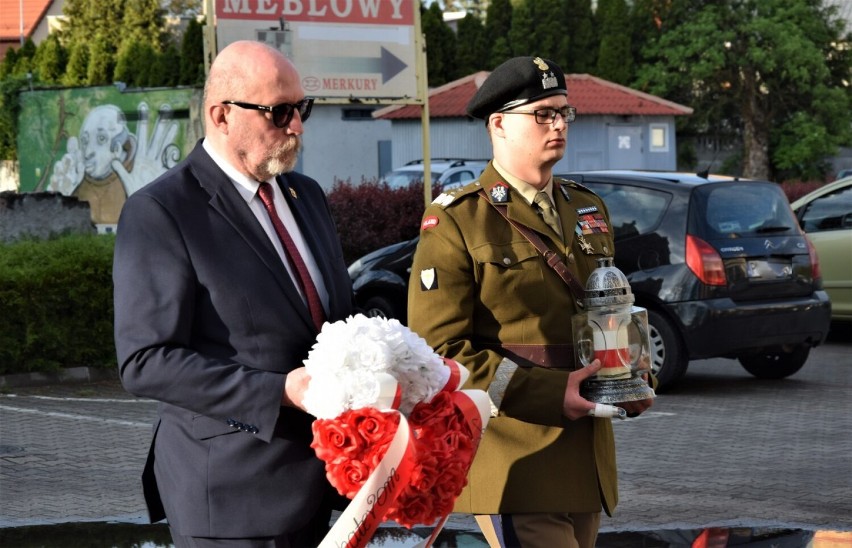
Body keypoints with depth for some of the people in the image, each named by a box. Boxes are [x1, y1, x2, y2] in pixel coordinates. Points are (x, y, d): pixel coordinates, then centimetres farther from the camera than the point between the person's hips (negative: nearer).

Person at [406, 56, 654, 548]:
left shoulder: (588, 211, 17)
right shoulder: (456, 221, -5)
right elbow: (439, 349, -12)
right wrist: (548, 393, -19)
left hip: (587, 456, 7)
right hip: (515, 465, -7)